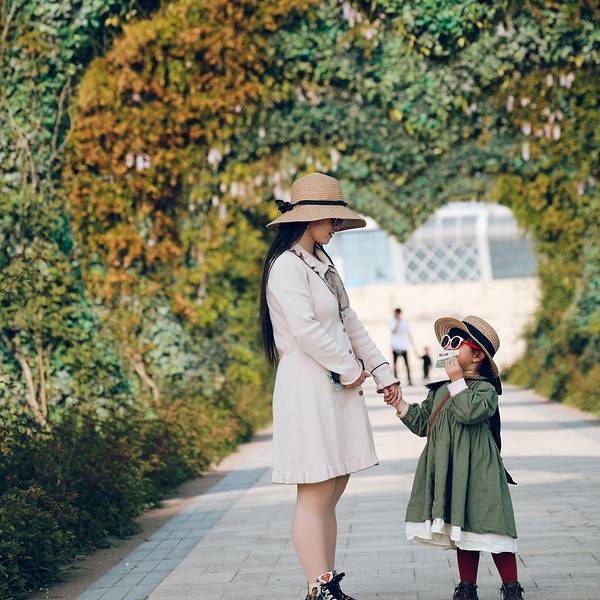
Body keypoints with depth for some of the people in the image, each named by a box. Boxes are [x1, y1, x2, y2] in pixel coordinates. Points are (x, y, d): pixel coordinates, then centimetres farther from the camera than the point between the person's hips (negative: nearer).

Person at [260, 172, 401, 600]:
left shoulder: (322, 265, 17)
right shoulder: (287, 266, -12)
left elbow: (350, 323, 19)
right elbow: (306, 329, -20)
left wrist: (382, 371, 15)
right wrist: (350, 370, -9)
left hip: (337, 387, 9)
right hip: (308, 387, -9)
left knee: (332, 492, 9)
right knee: (314, 495, -8)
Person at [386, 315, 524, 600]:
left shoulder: (485, 388, -8)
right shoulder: (440, 390, 15)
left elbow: (471, 411, -28)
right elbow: (422, 422, 20)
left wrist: (457, 381, -21)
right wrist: (401, 405, 8)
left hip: (477, 472, -7)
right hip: (449, 474, 7)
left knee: (489, 527, -4)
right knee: (461, 530, 12)